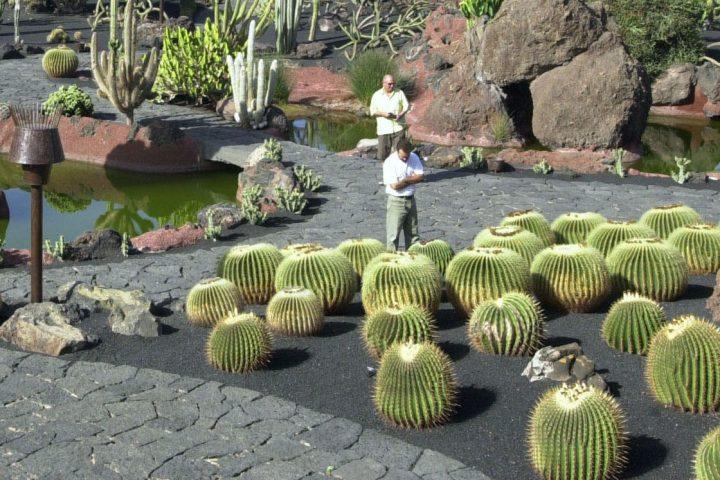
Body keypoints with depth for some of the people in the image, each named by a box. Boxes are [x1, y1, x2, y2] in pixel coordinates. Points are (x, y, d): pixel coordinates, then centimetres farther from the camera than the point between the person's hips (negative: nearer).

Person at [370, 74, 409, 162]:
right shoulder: (376, 95, 6)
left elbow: (407, 106, 6)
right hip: (383, 129, 0)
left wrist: (401, 114, -15)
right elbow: (372, 111, 5)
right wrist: (382, 113, -14)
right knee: (383, 154, 2)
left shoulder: (400, 93, 6)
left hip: (398, 128, 0)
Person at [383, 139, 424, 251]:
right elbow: (394, 185, -22)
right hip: (396, 201, -6)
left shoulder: (414, 158, 0)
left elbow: (421, 176, -6)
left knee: (412, 232, 14)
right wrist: (411, 180, -10)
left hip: (410, 199, 6)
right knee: (394, 233, -4)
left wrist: (405, 180, -17)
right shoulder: (390, 162, -17)